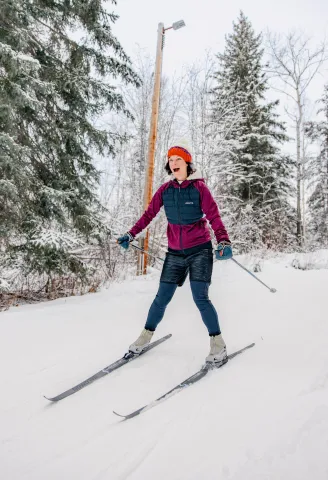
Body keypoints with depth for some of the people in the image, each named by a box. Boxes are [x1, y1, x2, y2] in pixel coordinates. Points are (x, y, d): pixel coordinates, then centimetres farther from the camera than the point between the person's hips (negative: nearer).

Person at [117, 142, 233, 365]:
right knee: (162, 298, 6)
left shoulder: (199, 187, -8)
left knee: (200, 297, -12)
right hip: (175, 253, 3)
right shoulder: (165, 189, 3)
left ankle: (218, 343, 5)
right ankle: (146, 335, 25)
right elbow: (149, 214, 8)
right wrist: (131, 234, 2)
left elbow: (214, 216, -14)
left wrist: (224, 241, -28)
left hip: (200, 250, -3)